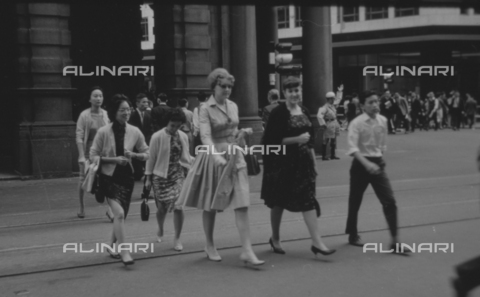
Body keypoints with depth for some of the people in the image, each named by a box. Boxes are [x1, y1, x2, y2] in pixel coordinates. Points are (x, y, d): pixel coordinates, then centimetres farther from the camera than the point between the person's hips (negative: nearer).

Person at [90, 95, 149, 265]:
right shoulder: (103, 132, -11)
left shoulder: (135, 132, -3)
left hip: (127, 177, 4)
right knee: (119, 213, -20)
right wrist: (113, 159, -18)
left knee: (122, 216, 13)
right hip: (109, 177, -4)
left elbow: (146, 154, 6)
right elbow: (93, 156, -6)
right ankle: (123, 251, -14)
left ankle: (113, 246, 36)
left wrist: (134, 155, -14)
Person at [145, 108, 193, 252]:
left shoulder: (183, 137, 3)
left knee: (178, 206, -10)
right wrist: (148, 178, -1)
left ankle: (177, 238, 3)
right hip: (161, 175, -2)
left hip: (178, 174, 2)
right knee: (162, 207, 6)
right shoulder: (157, 137, -8)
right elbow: (151, 158, -3)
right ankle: (160, 230, 38)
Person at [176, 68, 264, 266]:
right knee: (210, 205, 9)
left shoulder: (233, 106, 8)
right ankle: (209, 246, 28)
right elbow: (206, 136, -24)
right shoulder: (205, 109, -10)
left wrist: (242, 132, -3)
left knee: (242, 204, -6)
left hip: (235, 157, 4)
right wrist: (216, 156, -39)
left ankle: (247, 251, -6)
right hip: (214, 157, -4)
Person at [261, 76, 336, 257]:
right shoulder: (278, 113, -10)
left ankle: (317, 242, -1)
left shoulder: (304, 112, 10)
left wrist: (313, 160, 14)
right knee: (279, 202, 8)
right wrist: (296, 139, -20)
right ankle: (275, 238, 26)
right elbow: (272, 140, -15)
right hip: (283, 163, -5)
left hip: (303, 162, 5)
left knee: (309, 200, -2)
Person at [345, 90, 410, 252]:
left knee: (389, 201, -5)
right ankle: (353, 235, 31)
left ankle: (395, 241, -1)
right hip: (361, 164, -4)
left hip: (378, 164, 4)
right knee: (355, 202, 10)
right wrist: (367, 163, -32)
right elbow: (353, 148, -21)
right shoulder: (357, 123, -13)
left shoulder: (383, 120, 1)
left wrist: (378, 160, 9)